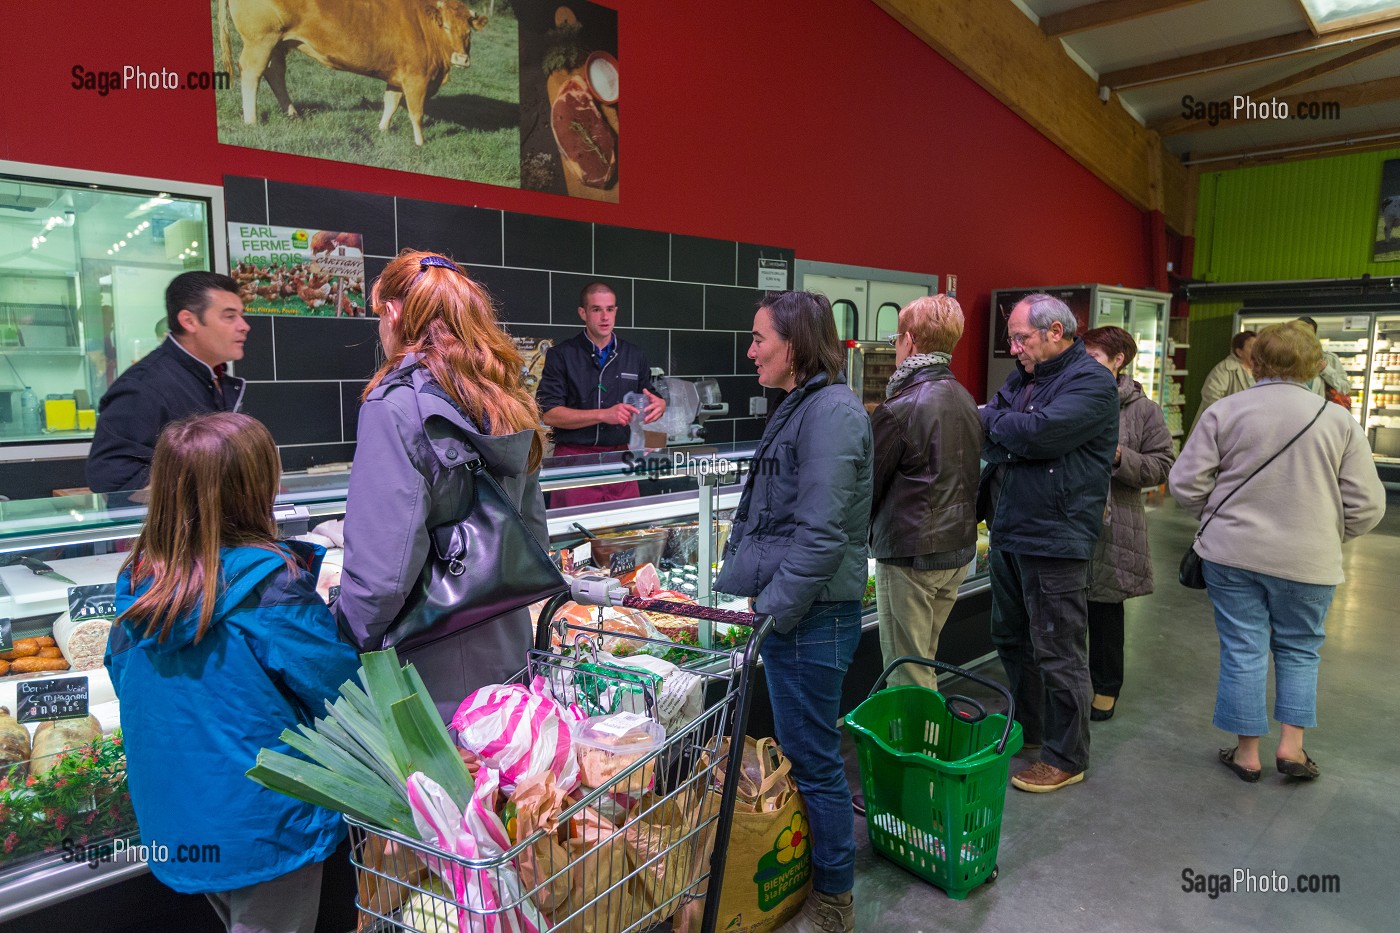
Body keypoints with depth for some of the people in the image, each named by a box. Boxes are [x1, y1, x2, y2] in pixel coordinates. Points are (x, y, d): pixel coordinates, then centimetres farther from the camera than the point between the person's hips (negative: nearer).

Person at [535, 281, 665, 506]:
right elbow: (549, 414, -8)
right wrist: (604, 415, -17)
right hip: (575, 458, -3)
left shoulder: (634, 355, 12)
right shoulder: (561, 355, 0)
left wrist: (659, 405, -8)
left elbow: (648, 402, 17)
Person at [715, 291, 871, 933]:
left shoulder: (833, 411, -16)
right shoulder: (799, 407, 14)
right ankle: (795, 878, 39)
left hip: (812, 616, -10)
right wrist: (732, 588, 16)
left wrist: (771, 609, -18)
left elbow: (820, 533, -22)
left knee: (812, 758, 4)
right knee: (797, 749, 21)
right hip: (780, 609, 10)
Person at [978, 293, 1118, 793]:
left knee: (1057, 651, 3)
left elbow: (1039, 433, -26)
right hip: (1007, 533, 9)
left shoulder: (1090, 381, -13)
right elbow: (985, 431, 9)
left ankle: (1067, 758, 19)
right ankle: (1027, 728, 39)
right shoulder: (1023, 377, 13)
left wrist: (993, 420, -9)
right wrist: (997, 425, -13)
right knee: (1010, 638, 20)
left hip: (1053, 540, -8)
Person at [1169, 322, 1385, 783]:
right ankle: (1291, 746, 19)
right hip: (1307, 561, 1)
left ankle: (1246, 752, 18)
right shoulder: (1340, 421, -2)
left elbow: (1186, 484, -6)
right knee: (1298, 649, 19)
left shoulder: (1224, 410, -6)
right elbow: (1366, 506, -2)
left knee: (1243, 649, 9)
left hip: (1232, 553, -1)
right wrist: (1326, 534, 16)